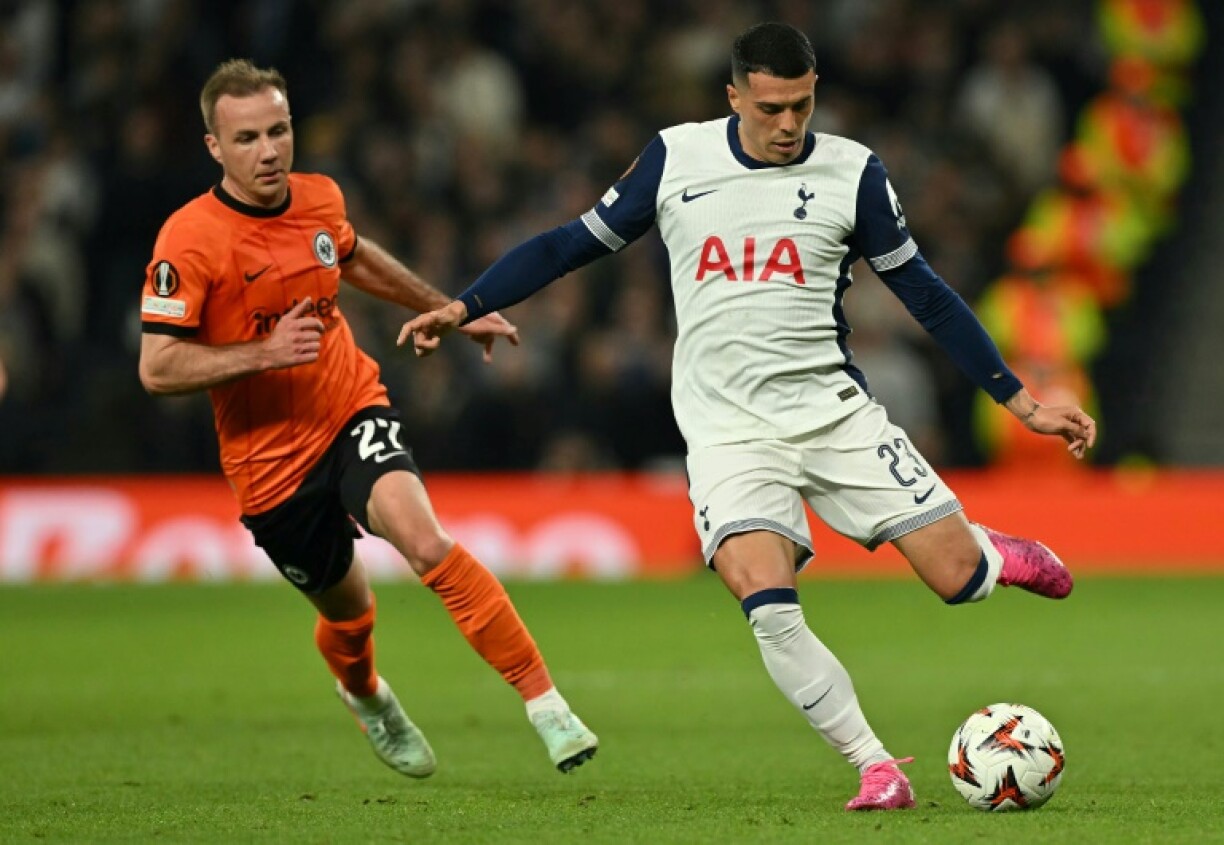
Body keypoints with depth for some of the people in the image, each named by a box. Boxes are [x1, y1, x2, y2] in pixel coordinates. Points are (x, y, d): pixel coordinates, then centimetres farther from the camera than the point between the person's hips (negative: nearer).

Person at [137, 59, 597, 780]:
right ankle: (366, 696, 53)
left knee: (426, 542, -26)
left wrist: (450, 311, 29)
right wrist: (264, 352, -30)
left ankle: (545, 703, -25)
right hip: (270, 457, -2)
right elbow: (157, 368, -20)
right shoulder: (189, 241, -18)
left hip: (354, 409, 2)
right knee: (347, 609, 15)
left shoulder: (320, 199, -2)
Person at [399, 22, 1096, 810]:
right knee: (768, 605, -23)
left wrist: (1022, 402, 5)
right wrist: (464, 306, 4)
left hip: (834, 411, 0)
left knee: (959, 579, -9)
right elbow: (574, 243, 11)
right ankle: (877, 768, -10)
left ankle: (989, 551, 29)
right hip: (728, 428, 0)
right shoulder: (677, 158, 1)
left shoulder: (852, 172, -1)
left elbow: (925, 293, 6)